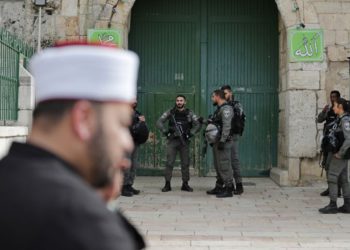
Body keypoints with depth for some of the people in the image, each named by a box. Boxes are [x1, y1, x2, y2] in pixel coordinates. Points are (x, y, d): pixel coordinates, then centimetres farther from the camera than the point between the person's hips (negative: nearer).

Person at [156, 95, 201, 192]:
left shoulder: (189, 113, 4)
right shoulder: (170, 112, 3)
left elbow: (198, 125, 1)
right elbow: (159, 122, 1)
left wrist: (190, 133, -11)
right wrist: (165, 131, -11)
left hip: (184, 141, 1)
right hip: (172, 140, -1)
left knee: (185, 163, 4)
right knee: (169, 163, -3)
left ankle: (185, 184, 12)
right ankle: (167, 184, 2)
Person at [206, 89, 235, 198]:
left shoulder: (226, 108, -13)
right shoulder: (219, 109, 19)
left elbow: (227, 126, -22)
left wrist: (222, 141, -25)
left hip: (223, 142, -10)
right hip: (217, 142, 10)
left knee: (224, 166, -9)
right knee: (218, 166, 15)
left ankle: (229, 189, -7)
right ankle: (219, 187, 22)